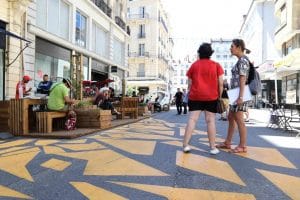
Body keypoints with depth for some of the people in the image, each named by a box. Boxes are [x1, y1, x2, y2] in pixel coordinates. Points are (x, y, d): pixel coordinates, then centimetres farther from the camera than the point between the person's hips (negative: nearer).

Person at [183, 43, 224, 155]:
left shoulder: (194, 65, 9)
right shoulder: (216, 65, 5)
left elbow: (189, 83, 7)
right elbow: (221, 83, -1)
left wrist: (190, 94, 16)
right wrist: (220, 96, 8)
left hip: (195, 96, 1)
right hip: (211, 97, -1)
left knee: (192, 119, -1)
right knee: (210, 121, 1)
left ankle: (185, 145, -4)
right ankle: (212, 147, 3)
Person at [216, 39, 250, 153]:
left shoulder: (242, 60, -10)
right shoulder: (241, 61, 18)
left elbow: (243, 79, -17)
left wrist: (240, 96, -22)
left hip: (239, 93, -10)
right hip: (235, 94, 10)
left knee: (239, 120, -4)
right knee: (231, 118, 13)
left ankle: (242, 146, 6)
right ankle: (227, 143, 22)